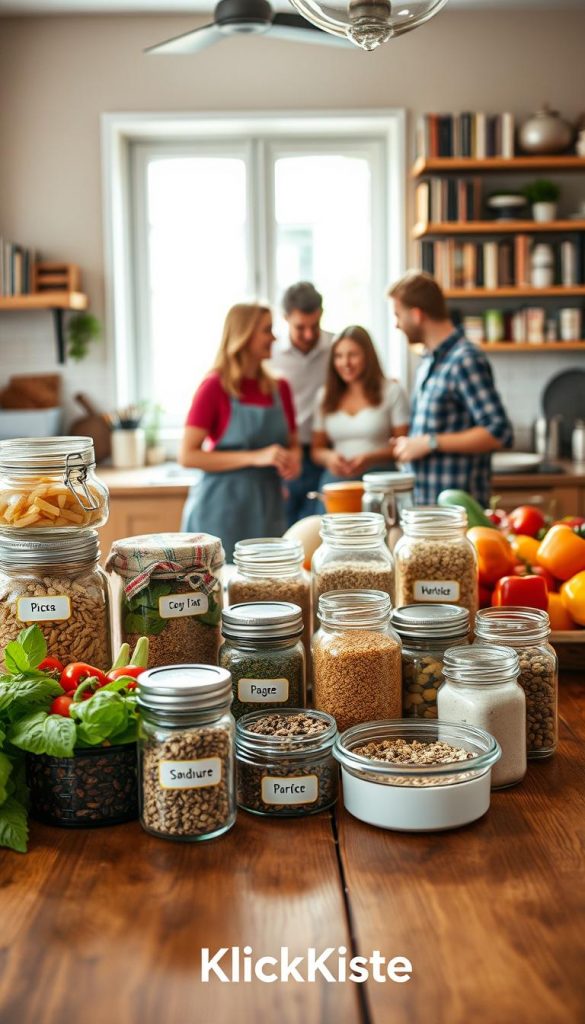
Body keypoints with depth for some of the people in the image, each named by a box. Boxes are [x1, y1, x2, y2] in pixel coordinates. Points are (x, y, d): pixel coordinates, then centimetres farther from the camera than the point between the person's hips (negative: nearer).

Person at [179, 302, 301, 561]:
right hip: (223, 508, -5)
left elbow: (293, 444, 22)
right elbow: (187, 456, -12)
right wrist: (255, 457, -18)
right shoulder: (215, 387, -6)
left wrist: (293, 461, -3)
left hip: (268, 508, 5)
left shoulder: (279, 388, 9)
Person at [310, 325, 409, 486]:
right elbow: (317, 450, 16)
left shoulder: (391, 391, 4)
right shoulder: (324, 396, 14)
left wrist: (370, 458, -14)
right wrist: (328, 457, -6)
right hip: (336, 478, 3)